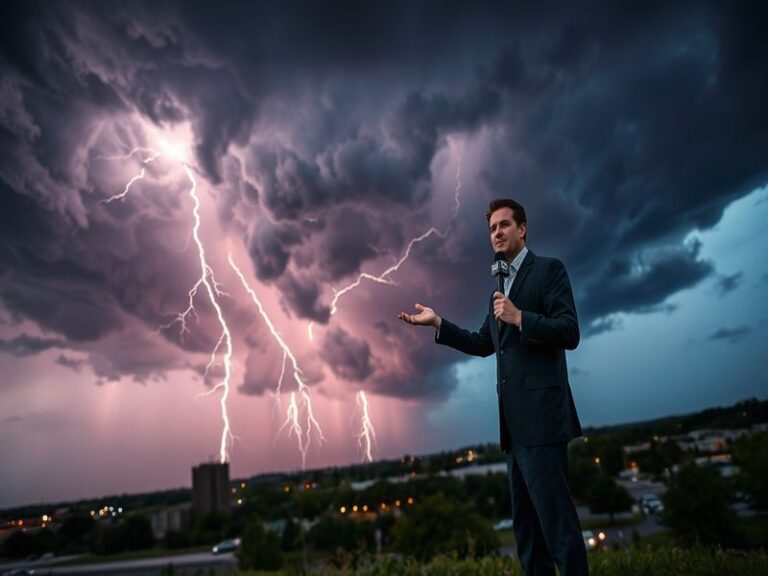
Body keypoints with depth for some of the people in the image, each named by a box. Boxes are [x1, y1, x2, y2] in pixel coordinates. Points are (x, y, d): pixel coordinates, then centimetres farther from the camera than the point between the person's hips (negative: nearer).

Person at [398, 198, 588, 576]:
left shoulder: (549, 269, -3)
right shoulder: (500, 287, 19)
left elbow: (569, 333, -12)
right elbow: (484, 344, 20)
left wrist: (519, 318, -21)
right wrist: (438, 323, 13)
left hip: (539, 414, -8)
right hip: (514, 420, 8)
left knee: (555, 517, -5)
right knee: (525, 520, 15)